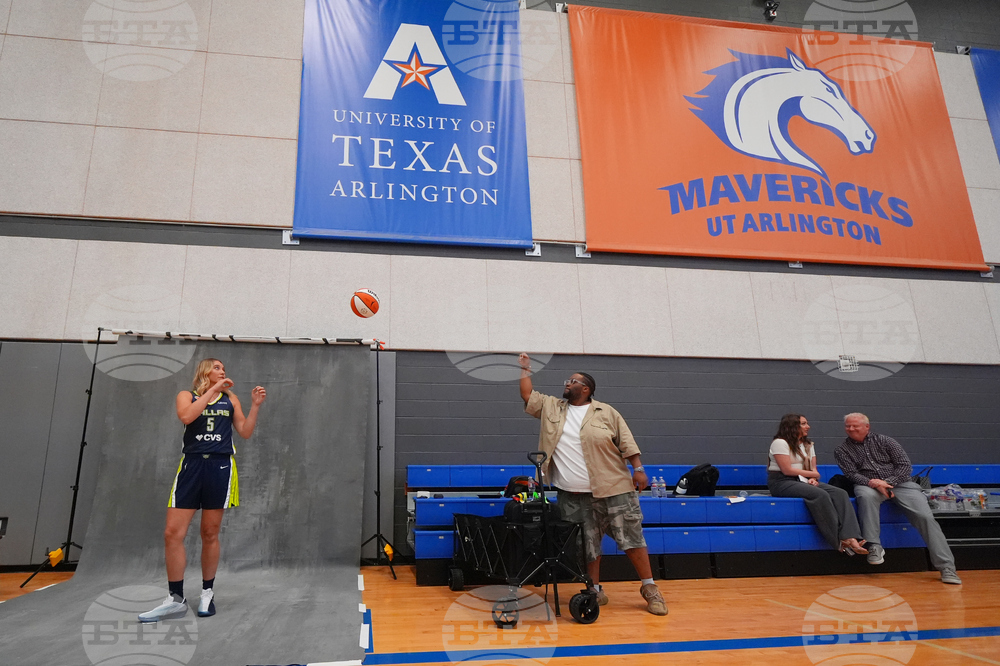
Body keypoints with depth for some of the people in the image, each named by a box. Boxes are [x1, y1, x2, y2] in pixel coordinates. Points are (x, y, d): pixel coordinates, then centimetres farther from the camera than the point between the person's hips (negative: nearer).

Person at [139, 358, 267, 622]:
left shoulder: (230, 398, 14)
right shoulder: (187, 395, 9)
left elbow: (245, 432, 10)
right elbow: (186, 416, -14)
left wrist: (255, 405, -1)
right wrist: (213, 390, -12)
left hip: (220, 466, 1)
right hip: (191, 464, 0)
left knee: (210, 533, 6)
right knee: (172, 533, -5)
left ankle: (207, 593, 20)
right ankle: (176, 600, 7)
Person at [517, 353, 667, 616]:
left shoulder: (606, 412, 2)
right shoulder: (551, 408, 10)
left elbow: (626, 442, -1)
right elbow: (528, 395, 11)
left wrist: (638, 469, -7)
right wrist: (525, 369, 9)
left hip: (613, 490, -2)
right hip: (573, 496, 2)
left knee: (632, 537, 1)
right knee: (587, 544, 7)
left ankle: (649, 588, 13)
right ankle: (596, 590, 21)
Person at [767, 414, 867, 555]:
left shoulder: (808, 444, 17)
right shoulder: (780, 443, -10)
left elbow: (813, 469, 12)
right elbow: (787, 470, -16)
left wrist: (812, 479, -12)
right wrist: (812, 474, -4)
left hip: (803, 481, 8)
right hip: (782, 482, -8)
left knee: (840, 493, -17)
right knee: (820, 495, -33)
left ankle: (851, 538, -34)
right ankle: (839, 542, -28)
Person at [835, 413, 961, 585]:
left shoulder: (885, 441, 8)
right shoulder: (842, 451, 9)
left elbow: (905, 466, 1)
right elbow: (852, 474, -2)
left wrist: (887, 483, -14)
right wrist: (872, 483, -21)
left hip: (899, 482, 1)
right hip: (868, 485, -1)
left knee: (925, 517, -19)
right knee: (865, 495, -38)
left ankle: (946, 567, -16)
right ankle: (874, 546, -31)